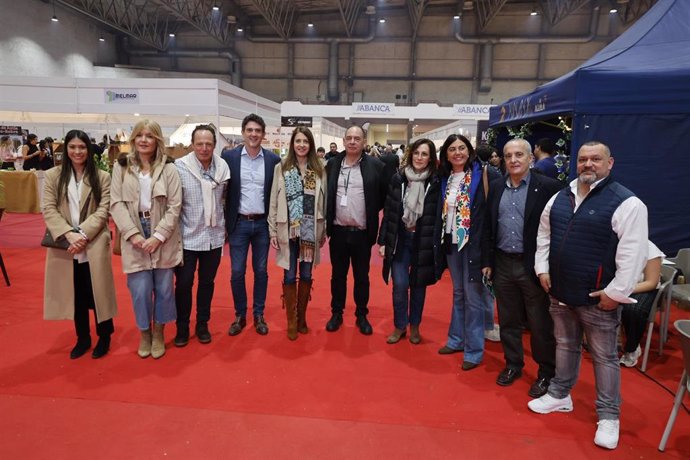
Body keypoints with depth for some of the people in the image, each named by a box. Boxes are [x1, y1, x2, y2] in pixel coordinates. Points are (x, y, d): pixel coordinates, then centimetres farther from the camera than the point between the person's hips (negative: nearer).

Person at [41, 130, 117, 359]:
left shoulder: (102, 177, 1)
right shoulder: (52, 176, 5)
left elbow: (103, 211, -5)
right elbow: (48, 210, -2)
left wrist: (83, 234, -17)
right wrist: (69, 234, -17)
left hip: (94, 246, -2)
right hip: (64, 246, 2)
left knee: (98, 292, 5)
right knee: (75, 295, 12)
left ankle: (104, 337, 23)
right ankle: (83, 338, 28)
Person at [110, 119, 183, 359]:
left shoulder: (168, 168, -2)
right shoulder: (121, 166, 3)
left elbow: (175, 206, -4)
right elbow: (116, 203, -1)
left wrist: (158, 236, -12)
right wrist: (133, 233, -12)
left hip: (162, 237, 0)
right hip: (135, 236, 1)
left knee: (164, 288, 7)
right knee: (140, 290, 1)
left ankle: (159, 333, 28)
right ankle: (145, 333, 26)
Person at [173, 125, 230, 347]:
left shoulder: (223, 167, -2)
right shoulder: (179, 167, -12)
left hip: (214, 237, 3)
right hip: (187, 237, -2)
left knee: (207, 282, 14)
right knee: (183, 284, 8)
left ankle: (202, 325, 31)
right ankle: (182, 327, 27)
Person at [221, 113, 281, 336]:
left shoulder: (273, 159, 0)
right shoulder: (229, 156, -2)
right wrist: (224, 222, -3)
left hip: (263, 224, 1)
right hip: (239, 224, 0)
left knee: (261, 271, 10)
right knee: (237, 272, 5)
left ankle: (259, 315, 24)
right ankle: (240, 315, 22)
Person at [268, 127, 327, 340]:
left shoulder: (319, 170, 2)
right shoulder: (281, 168, -1)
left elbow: (323, 202, 4)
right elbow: (274, 201, 0)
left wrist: (323, 231, 4)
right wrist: (273, 231, -4)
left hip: (310, 231, 1)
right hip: (288, 230, -1)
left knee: (306, 275, 11)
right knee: (290, 276, 6)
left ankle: (302, 317, 28)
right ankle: (291, 322, 19)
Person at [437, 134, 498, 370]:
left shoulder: (483, 174, -10)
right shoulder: (446, 178, 7)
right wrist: (442, 240, 9)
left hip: (473, 243, -6)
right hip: (452, 243, 6)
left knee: (472, 296, 2)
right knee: (458, 293, 17)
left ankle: (474, 349, 15)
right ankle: (456, 339, 32)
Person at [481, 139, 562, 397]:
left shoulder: (547, 187, -8)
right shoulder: (496, 187, 6)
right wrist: (487, 260, 7)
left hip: (534, 266, -4)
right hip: (503, 264, 4)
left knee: (540, 324, 8)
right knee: (508, 320, 16)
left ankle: (546, 373, 27)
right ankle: (513, 364, 34)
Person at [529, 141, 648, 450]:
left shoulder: (626, 203, -13)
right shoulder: (559, 198, 7)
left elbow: (632, 253, -17)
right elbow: (544, 234, 16)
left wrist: (616, 292, -17)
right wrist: (543, 269, 9)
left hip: (598, 298, -5)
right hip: (560, 292, 6)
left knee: (604, 357, 8)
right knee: (565, 346, 20)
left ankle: (609, 415, 24)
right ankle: (560, 395, 37)